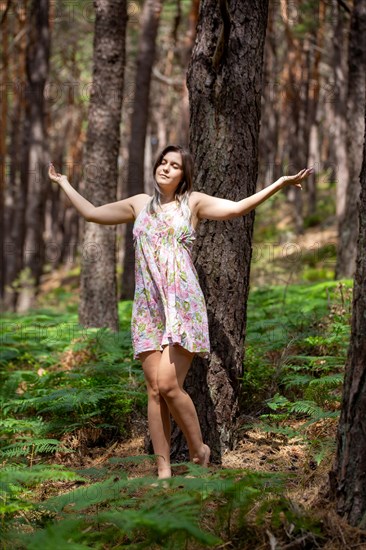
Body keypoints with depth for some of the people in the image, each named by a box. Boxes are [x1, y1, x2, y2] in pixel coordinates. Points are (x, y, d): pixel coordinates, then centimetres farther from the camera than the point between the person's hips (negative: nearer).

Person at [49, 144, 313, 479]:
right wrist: (64, 183, 33)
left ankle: (199, 450, 7)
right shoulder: (140, 204, 16)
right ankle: (164, 470, 4)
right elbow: (92, 213, 25)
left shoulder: (193, 203, 5)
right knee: (154, 390, 0)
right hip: (148, 308, 4)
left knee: (169, 385, -15)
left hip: (183, 305, -4)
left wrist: (281, 184, -16)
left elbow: (237, 208, -8)